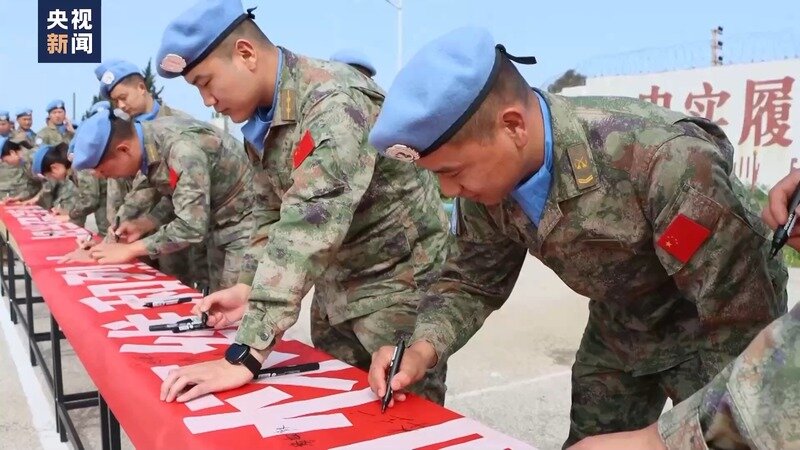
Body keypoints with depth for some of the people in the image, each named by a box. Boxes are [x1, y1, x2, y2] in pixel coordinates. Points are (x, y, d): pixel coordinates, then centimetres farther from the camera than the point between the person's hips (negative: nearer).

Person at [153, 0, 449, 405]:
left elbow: (308, 230, -36)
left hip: (397, 286, -8)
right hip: (336, 287, 8)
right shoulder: (260, 119, 1)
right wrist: (249, 287, -1)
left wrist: (244, 355, -37)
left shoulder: (334, 102, -28)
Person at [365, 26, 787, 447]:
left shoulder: (664, 159, -39)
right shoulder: (486, 175, -19)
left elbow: (742, 321, -31)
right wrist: (423, 347, -24)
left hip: (721, 335, -4)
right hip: (618, 333, 5)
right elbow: (472, 281, -5)